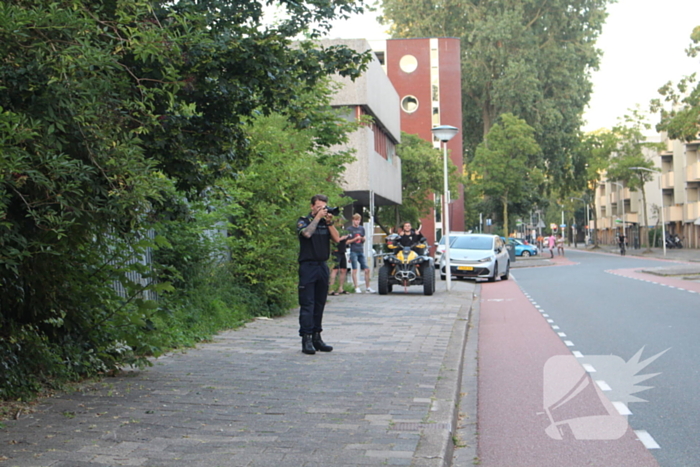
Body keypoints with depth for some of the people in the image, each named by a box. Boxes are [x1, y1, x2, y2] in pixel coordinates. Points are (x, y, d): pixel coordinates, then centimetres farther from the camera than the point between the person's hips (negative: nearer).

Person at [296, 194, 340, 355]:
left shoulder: (326, 223, 14)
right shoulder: (303, 221, 0)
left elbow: (337, 239, 3)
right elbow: (307, 233, -21)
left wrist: (329, 222, -5)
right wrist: (317, 217, -12)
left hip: (323, 266, 6)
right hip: (308, 265, -6)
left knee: (320, 304, 9)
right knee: (307, 304, -8)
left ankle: (317, 337, 15)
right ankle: (306, 339, -8)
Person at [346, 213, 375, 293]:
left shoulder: (362, 228, 14)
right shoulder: (349, 229, -1)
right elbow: (347, 241, -3)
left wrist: (363, 239, -3)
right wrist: (355, 239, -14)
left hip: (361, 251, 5)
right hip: (353, 251, -5)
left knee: (367, 270, 1)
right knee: (355, 270, -4)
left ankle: (367, 287, 8)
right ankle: (356, 287, -1)